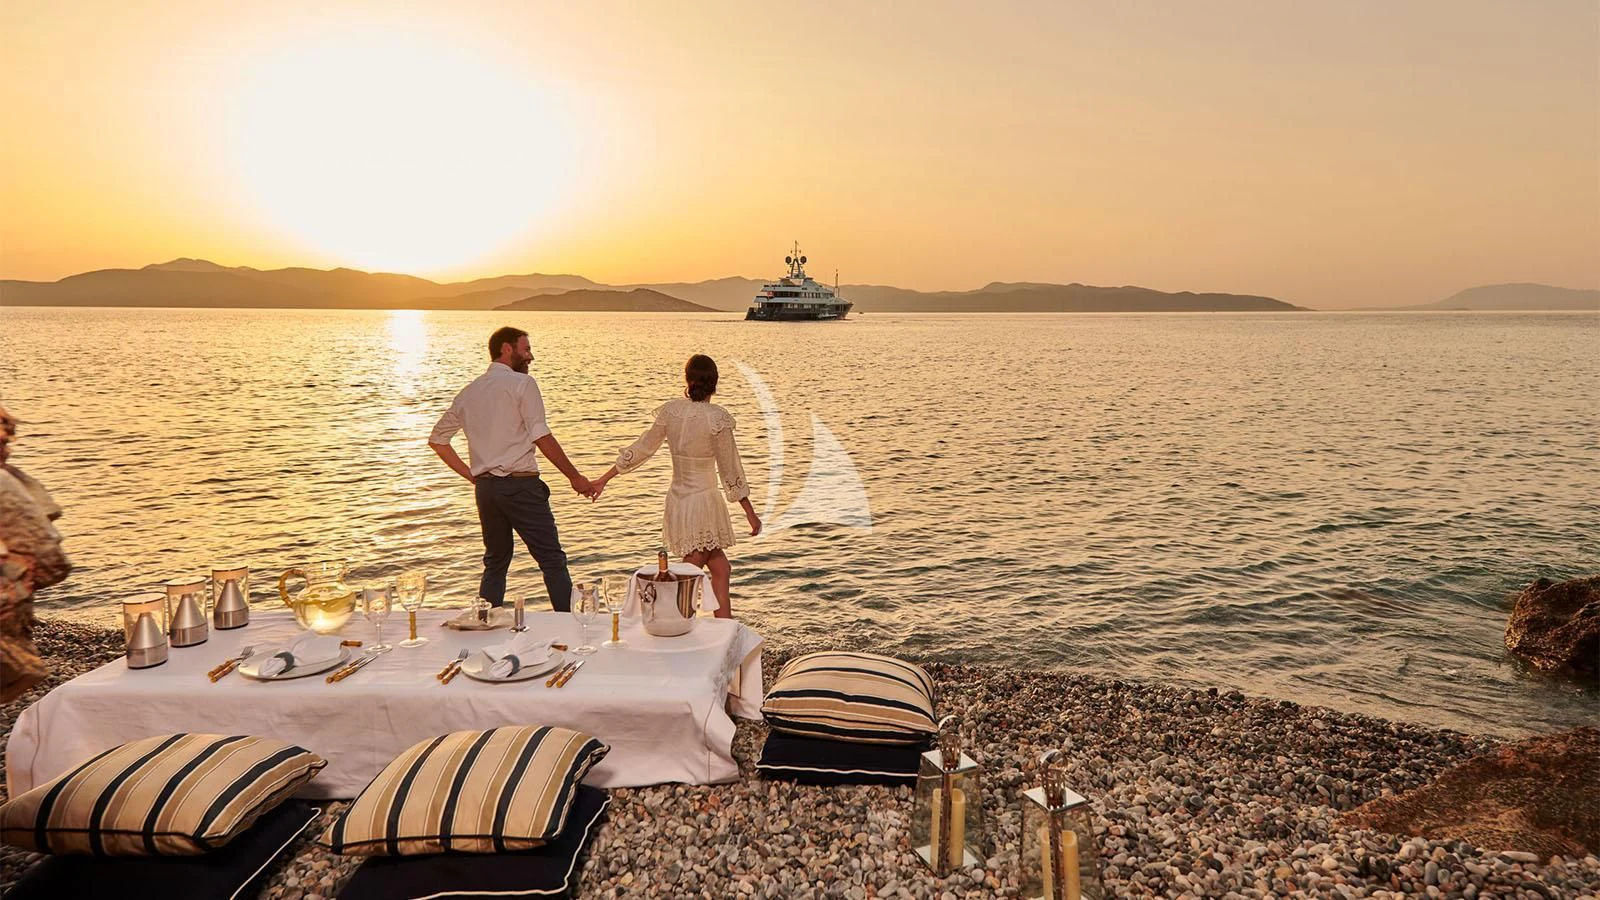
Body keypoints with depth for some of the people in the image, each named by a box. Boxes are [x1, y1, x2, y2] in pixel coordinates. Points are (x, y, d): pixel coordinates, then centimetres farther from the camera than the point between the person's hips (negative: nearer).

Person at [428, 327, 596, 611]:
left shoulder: (469, 391, 15)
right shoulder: (522, 383, -5)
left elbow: (437, 439, 21)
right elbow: (541, 437, -13)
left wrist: (470, 475, 19)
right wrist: (575, 477, -7)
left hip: (485, 487, 7)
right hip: (520, 485, -7)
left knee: (495, 563, 17)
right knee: (552, 561, -2)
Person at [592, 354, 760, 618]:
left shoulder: (670, 410, -1)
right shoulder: (717, 417, -15)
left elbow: (641, 449, 6)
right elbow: (730, 470, -11)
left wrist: (604, 480, 18)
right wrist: (750, 513, -2)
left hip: (678, 499, 6)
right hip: (704, 500, -6)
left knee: (721, 570, 17)